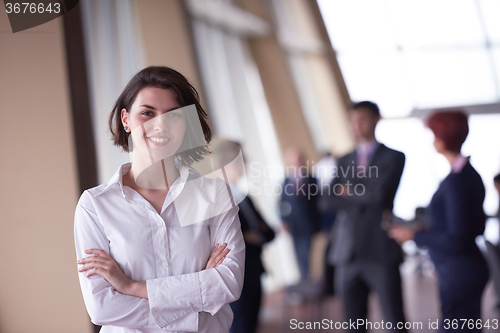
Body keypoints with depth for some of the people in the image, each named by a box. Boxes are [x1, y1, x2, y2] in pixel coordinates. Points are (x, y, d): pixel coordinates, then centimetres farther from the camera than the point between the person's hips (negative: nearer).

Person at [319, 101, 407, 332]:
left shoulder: (393, 157, 2)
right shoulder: (344, 161, 15)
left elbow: (380, 194, -14)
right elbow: (326, 202, 2)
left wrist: (349, 192, 0)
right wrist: (363, 198, -9)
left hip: (380, 252, -4)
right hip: (347, 253, 4)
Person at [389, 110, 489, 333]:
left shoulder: (455, 181, -21)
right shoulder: (470, 174, 8)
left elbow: (456, 240, -22)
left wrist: (414, 236, -13)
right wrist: (429, 230, 15)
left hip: (458, 272, -9)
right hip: (467, 270, 9)